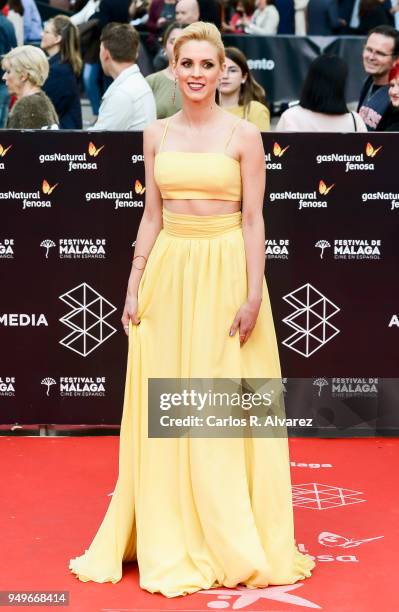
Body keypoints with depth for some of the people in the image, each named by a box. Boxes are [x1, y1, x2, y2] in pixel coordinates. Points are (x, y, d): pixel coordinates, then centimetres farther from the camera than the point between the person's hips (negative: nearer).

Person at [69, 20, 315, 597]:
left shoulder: (243, 135, -4)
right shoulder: (157, 134, 8)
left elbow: (253, 219, -6)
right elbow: (152, 216, 11)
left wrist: (254, 295, -12)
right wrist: (134, 285, 5)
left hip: (225, 272, -4)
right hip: (169, 271, 4)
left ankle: (233, 542, 13)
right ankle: (170, 536, 18)